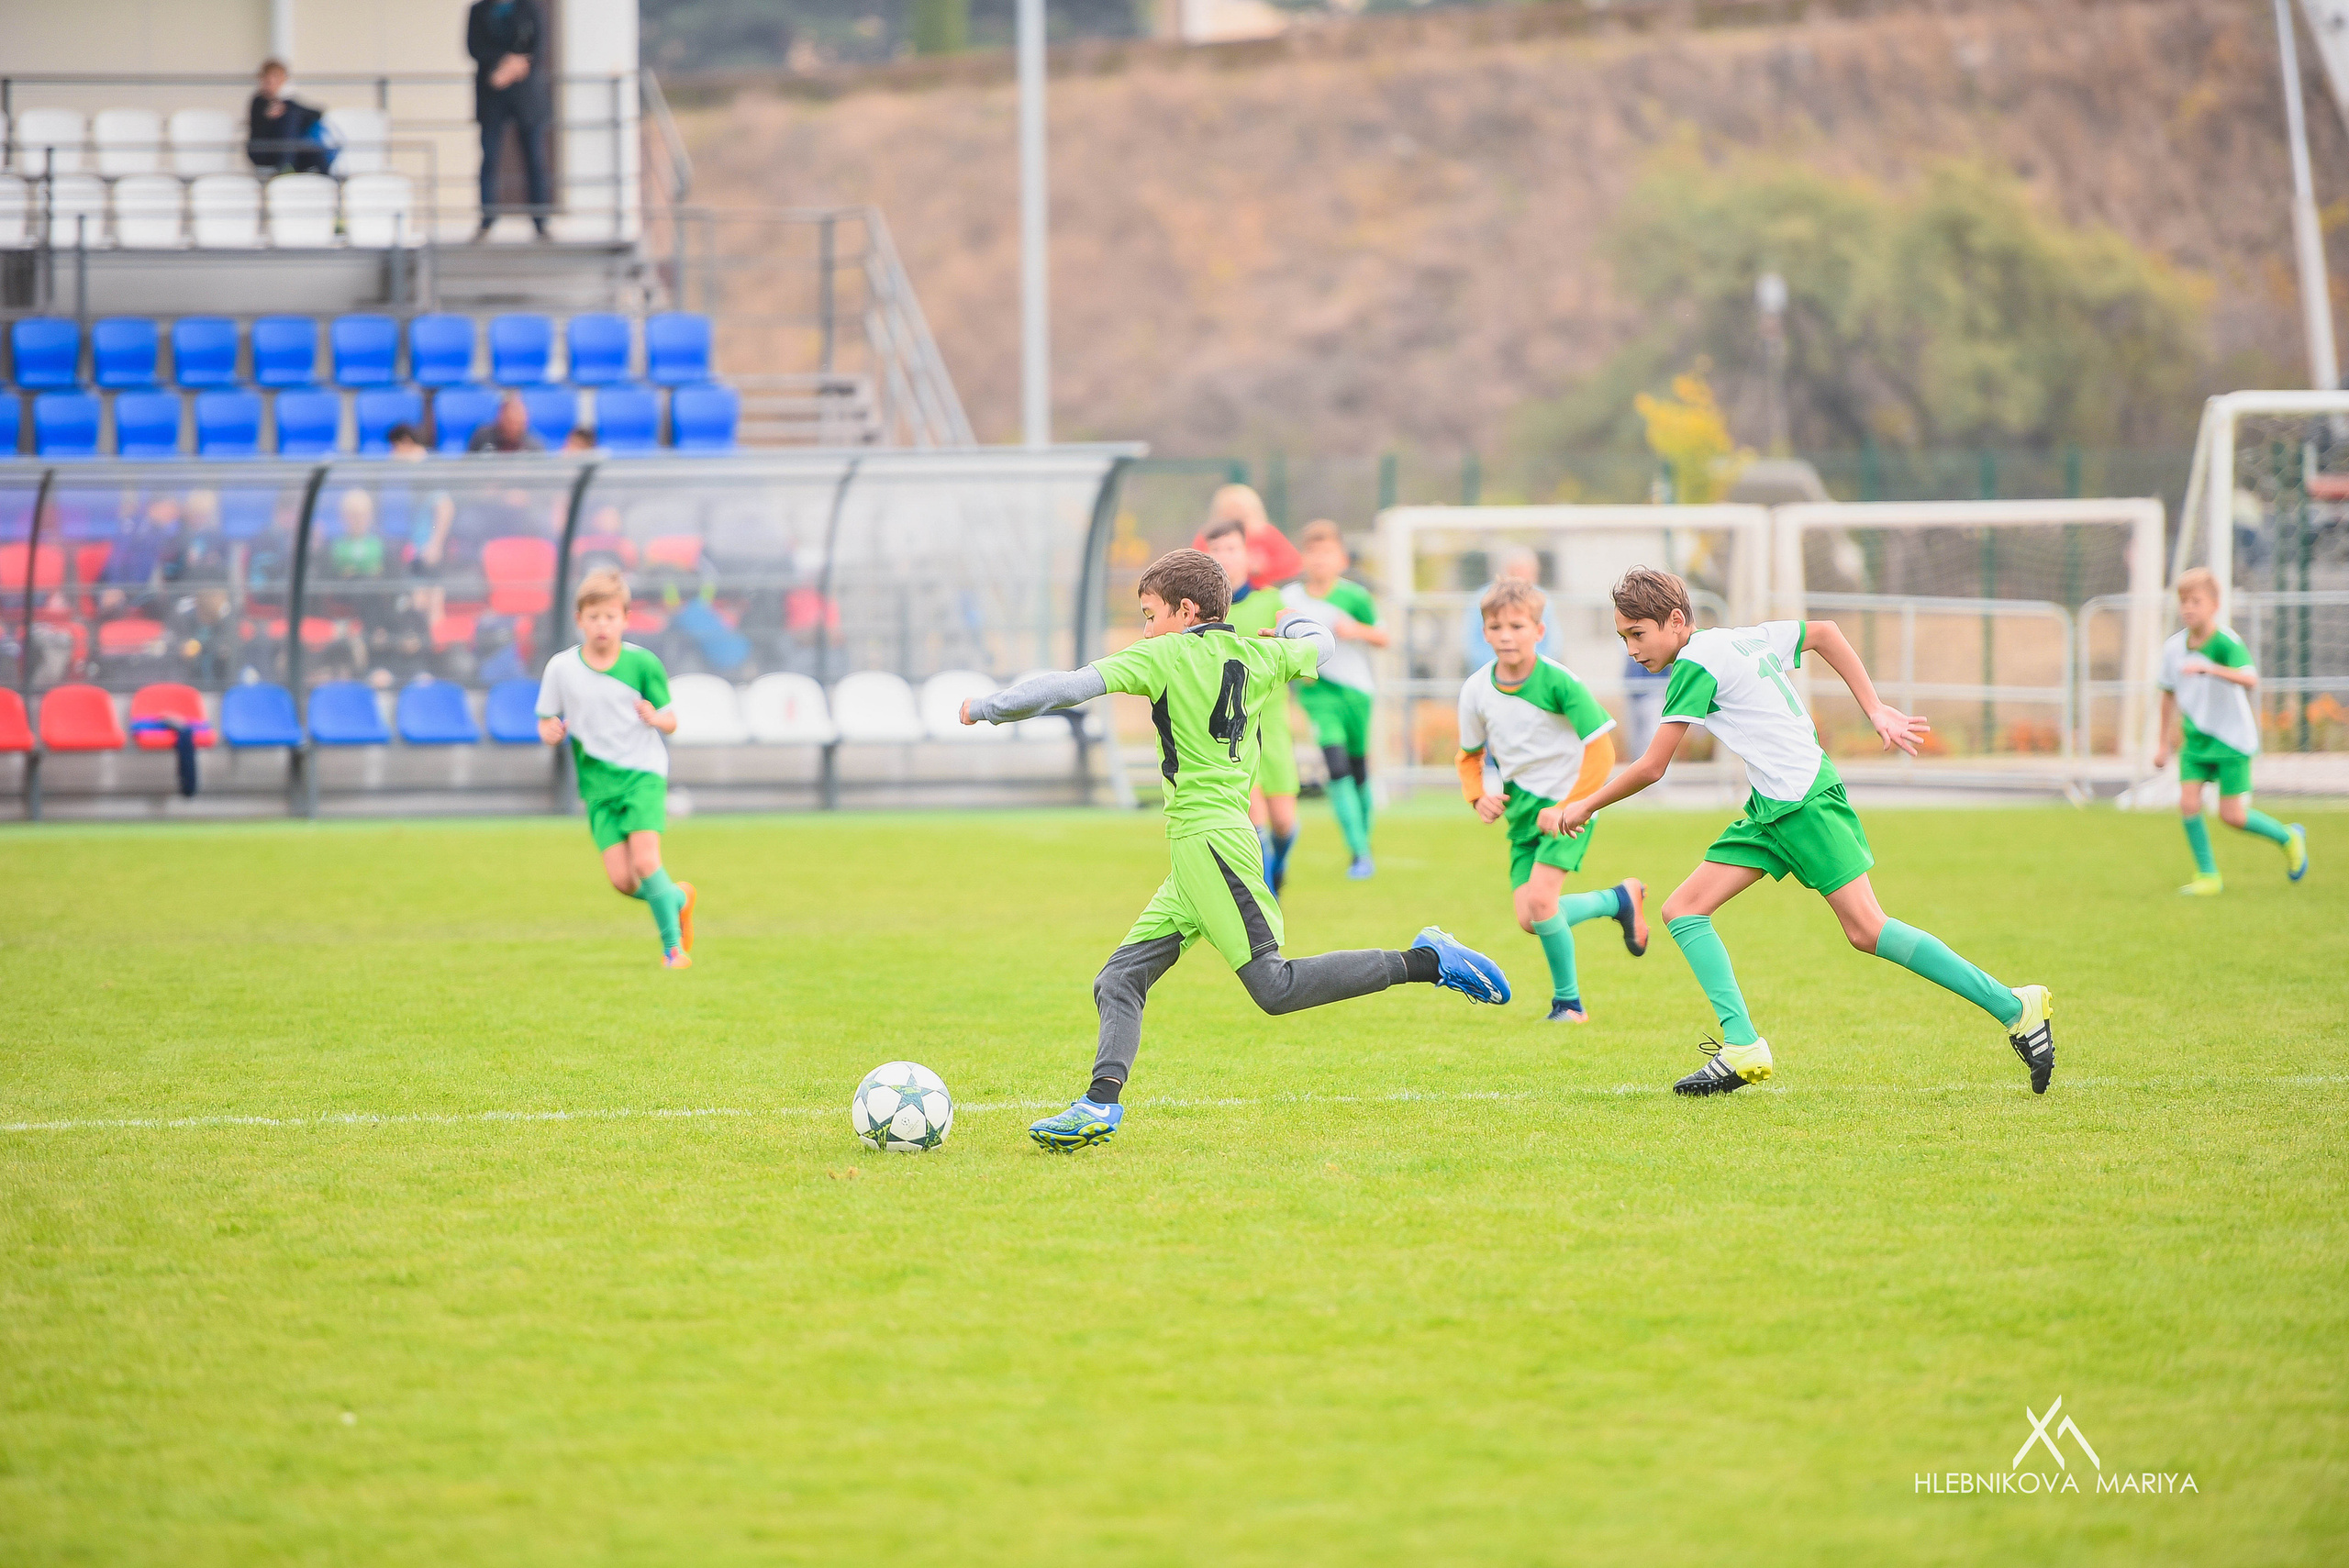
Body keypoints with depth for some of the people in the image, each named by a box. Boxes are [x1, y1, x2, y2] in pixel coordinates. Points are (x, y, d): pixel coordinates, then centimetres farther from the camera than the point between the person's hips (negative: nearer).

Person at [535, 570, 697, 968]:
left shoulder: (642, 664, -4)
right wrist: (550, 731, -14)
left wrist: (655, 718, -20)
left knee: (644, 860, -20)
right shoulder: (561, 668, 0)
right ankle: (676, 898, 23)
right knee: (621, 879, -9)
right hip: (598, 781, 2)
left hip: (643, 773, -2)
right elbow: (547, 722, 9)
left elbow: (670, 723, 3)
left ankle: (673, 945, -2)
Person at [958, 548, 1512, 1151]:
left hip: (1208, 835, -9)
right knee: (1118, 980, 5)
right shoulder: (1256, 655, 15)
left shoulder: (1166, 656, -4)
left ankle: (1425, 961, -14)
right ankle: (1101, 1102, -8)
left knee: (1274, 987, -14)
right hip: (1195, 851, 9)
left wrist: (987, 709, 3)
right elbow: (1320, 643, 34)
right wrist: (1291, 625, 57)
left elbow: (1070, 687, -9)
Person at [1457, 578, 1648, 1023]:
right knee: (1528, 920, -3)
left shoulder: (1559, 682, -18)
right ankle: (1620, 899, 23)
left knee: (1540, 899, -22)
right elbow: (1470, 755, 15)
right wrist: (1479, 797, -4)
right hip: (1520, 805, 6)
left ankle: (1567, 1000, 3)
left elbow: (1600, 752, -16)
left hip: (1568, 802, -6)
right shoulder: (1476, 690, -3)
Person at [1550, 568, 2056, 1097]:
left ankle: (2014, 1008, -5)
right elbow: (1824, 632, 25)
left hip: (1805, 800, -10)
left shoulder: (1696, 666, -12)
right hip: (1770, 810, 10)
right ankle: (1743, 1049, -5)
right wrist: (1874, 709, 20)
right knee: (1682, 911, 1)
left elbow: (1651, 768, -11)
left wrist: (1583, 808, 2)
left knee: (1866, 930, -12)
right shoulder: (1741, 638, 14)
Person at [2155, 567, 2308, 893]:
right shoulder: (2174, 646, -2)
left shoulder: (2227, 643, -19)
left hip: (2232, 739, -5)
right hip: (2195, 739, 5)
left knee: (2232, 816, -4)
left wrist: (2209, 668, -51)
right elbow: (2169, 693, 13)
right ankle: (2208, 876, 3)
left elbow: (2250, 680, -37)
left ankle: (2288, 838, 24)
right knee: (2188, 802, -11)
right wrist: (2164, 741, 18)